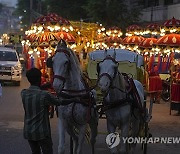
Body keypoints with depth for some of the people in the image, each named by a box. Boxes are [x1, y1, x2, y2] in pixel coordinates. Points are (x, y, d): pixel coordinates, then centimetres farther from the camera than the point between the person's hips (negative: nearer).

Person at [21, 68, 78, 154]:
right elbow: (59, 102, -4)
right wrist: (74, 99, 10)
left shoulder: (23, 93, -5)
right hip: (42, 132, -5)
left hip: (28, 132, 5)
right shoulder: (44, 95, -17)